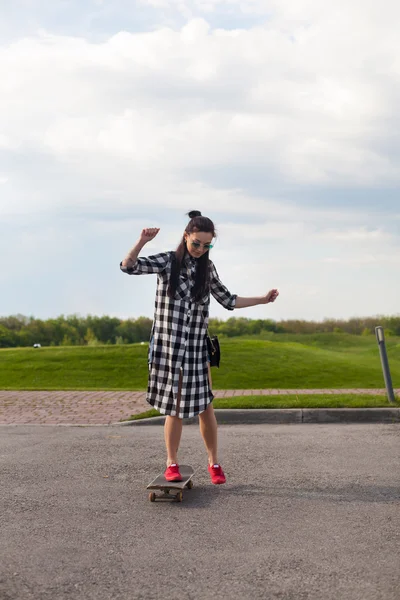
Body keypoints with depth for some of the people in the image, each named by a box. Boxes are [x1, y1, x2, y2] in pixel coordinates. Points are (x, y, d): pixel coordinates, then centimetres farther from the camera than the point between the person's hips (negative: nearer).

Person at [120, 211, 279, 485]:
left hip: (197, 347, 3)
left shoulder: (207, 268, 9)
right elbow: (128, 266, -12)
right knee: (174, 409, 4)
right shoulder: (167, 262, -2)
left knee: (205, 407, 3)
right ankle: (172, 464, 20)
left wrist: (263, 299, 15)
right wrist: (142, 242, -28)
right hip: (168, 346, -2)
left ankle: (214, 463, 19)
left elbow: (228, 300, 18)